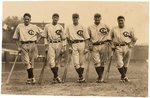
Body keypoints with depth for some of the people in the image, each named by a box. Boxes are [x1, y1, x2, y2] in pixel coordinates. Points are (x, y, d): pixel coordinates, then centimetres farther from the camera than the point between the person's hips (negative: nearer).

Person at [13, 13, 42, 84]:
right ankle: (32, 77, -7)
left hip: (32, 45, 1)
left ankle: (29, 78, 15)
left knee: (31, 62, 5)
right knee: (26, 62, -11)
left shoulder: (34, 27, 8)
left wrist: (37, 39, 6)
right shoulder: (19, 27, 8)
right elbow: (16, 38, 11)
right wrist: (18, 47, 3)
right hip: (23, 46, -1)